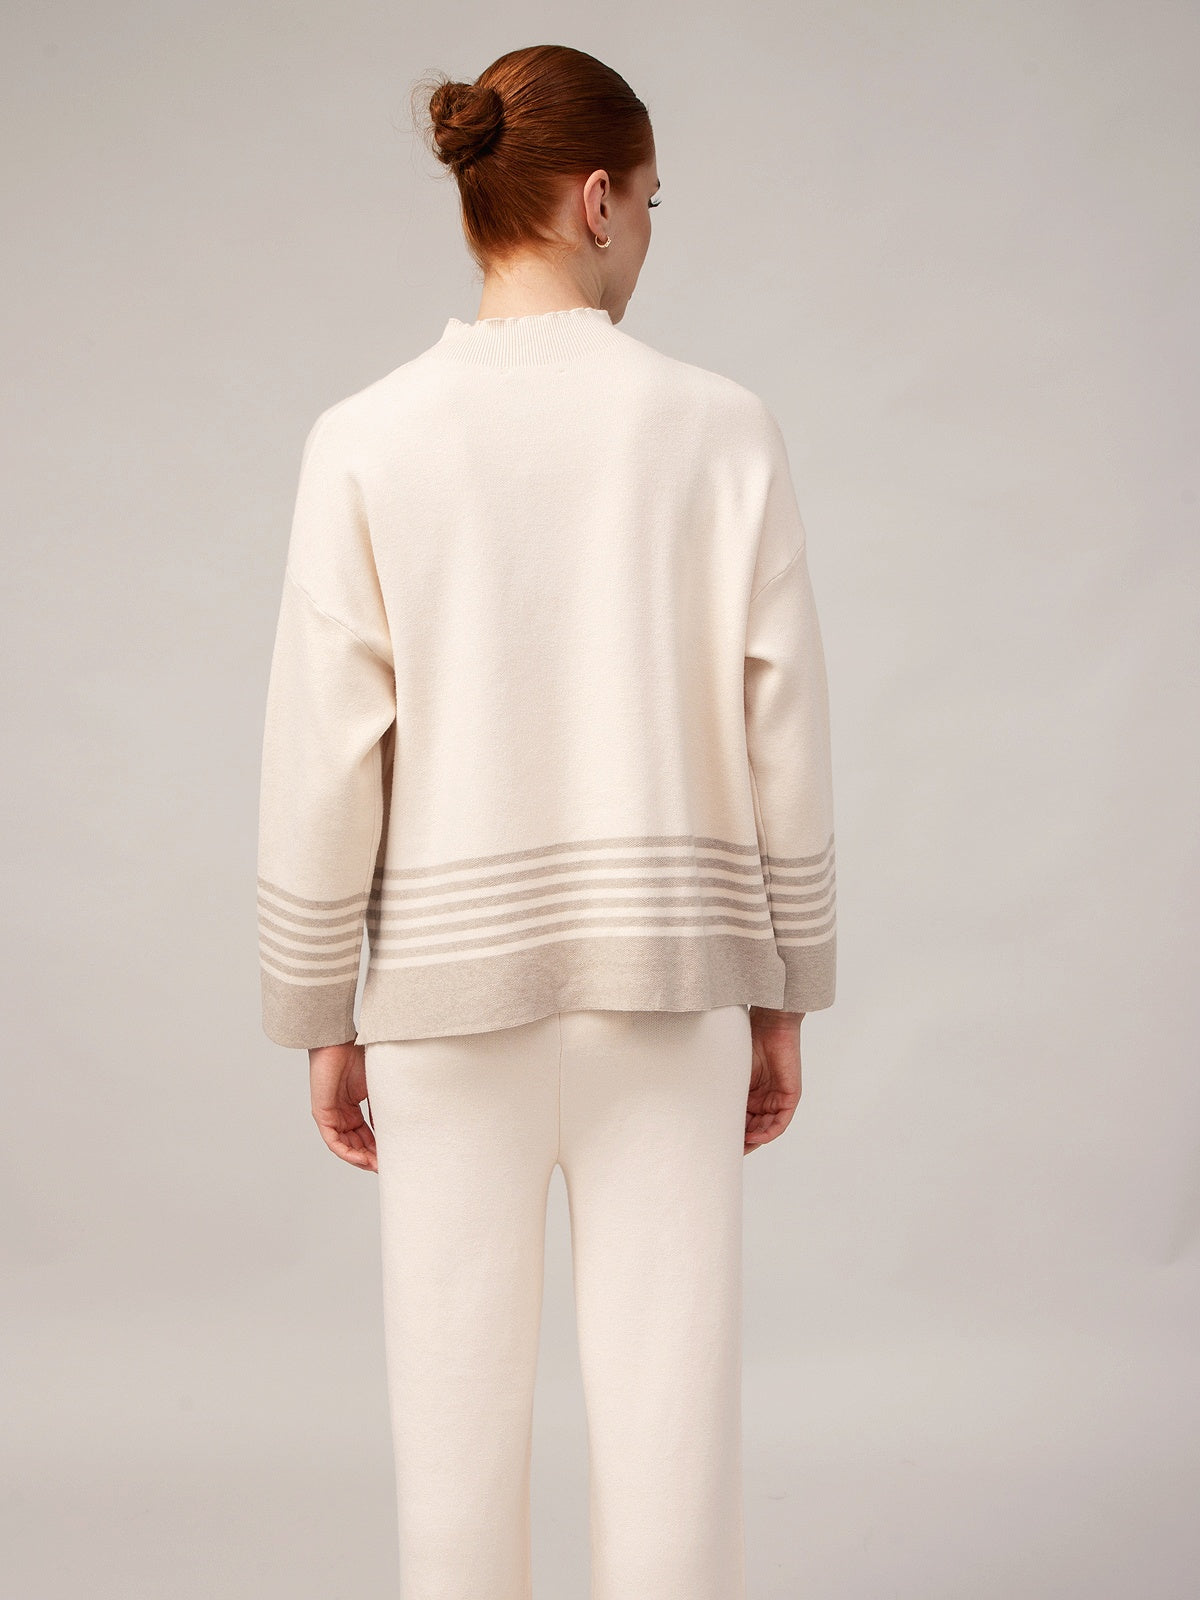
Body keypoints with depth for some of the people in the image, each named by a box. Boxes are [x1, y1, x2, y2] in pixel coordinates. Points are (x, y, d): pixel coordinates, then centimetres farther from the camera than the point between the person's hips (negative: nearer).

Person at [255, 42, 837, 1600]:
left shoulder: (366, 442, -6)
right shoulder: (722, 430, -5)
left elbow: (324, 757, -6)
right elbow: (784, 736, -3)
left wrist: (320, 1016, 5)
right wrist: (785, 998, 7)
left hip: (450, 981, 0)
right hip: (668, 971, 0)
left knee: (461, 1398, 13)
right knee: (669, 1398, 9)